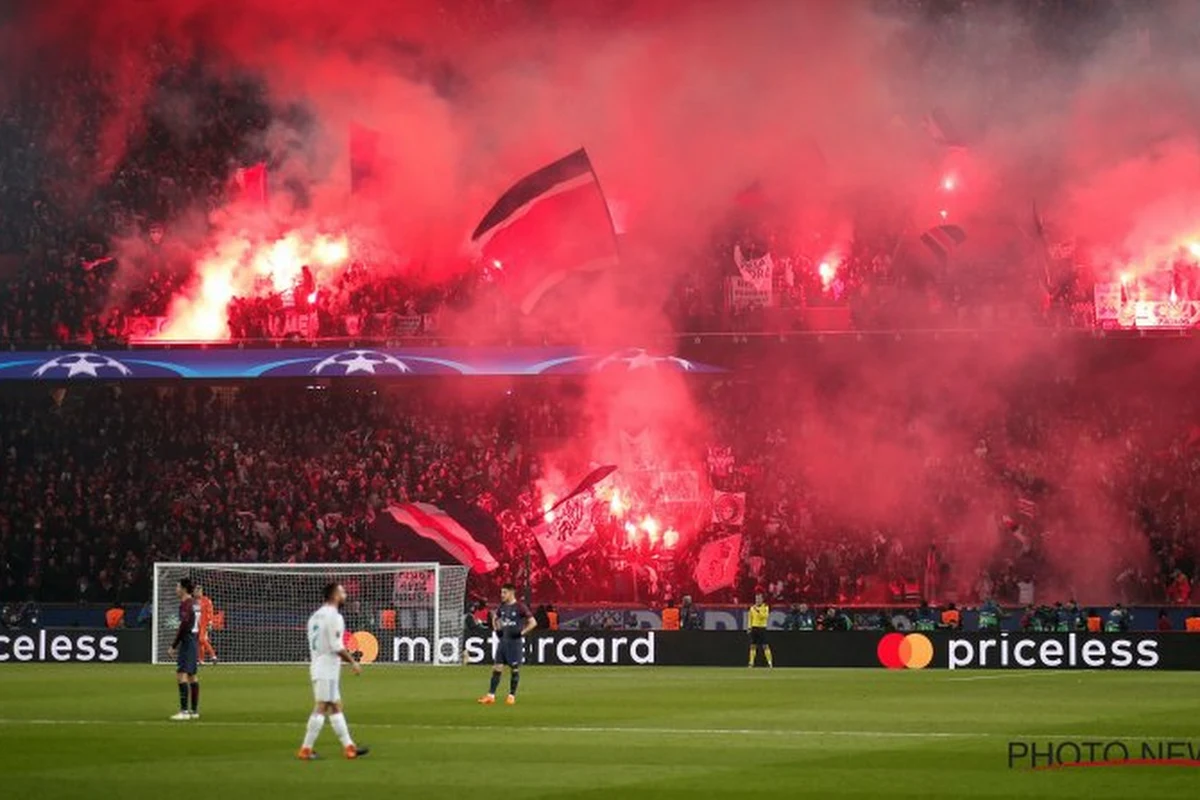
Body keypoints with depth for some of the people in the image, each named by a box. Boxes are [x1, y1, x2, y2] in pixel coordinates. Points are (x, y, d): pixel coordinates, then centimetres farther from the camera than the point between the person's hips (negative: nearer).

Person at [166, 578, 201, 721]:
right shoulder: (194, 603, 14)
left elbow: (184, 626, -20)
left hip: (187, 642, -10)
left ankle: (184, 711, -19)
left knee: (181, 674, -13)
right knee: (192, 676, 13)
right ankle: (194, 710, 16)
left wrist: (173, 646, -15)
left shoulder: (185, 604, -14)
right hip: (194, 641, 10)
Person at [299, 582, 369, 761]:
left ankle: (349, 747, 13)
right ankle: (306, 749, -8)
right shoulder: (334, 617, -14)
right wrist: (353, 662, -8)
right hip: (328, 669, -10)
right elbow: (337, 646, -19)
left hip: (317, 665, 10)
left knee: (336, 707, 11)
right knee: (321, 708, -7)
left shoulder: (316, 616, 15)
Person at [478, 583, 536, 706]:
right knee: (496, 668, 1)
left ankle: (512, 696, 9)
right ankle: (491, 695, 1)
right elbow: (495, 618, 28)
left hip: (515, 642, -6)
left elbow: (533, 622, -9)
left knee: (514, 669, 1)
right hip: (503, 640, 6)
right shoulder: (502, 607, 9)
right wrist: (496, 629, 12)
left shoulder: (520, 607, -9)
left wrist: (522, 632, -14)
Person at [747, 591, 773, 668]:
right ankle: (751, 663, 7)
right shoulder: (752, 608, 11)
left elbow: (765, 616, -17)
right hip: (754, 628, 4)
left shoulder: (765, 607, -2)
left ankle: (770, 663, -7)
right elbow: (750, 618, 15)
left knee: (765, 646, -8)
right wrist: (749, 628, 7)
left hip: (762, 628, -4)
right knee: (753, 646, 3)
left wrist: (758, 610, -24)